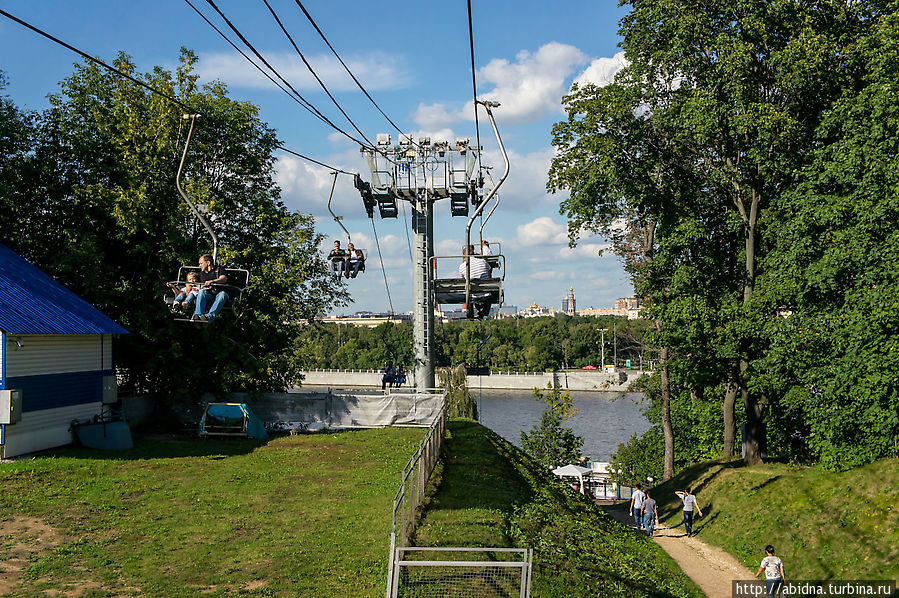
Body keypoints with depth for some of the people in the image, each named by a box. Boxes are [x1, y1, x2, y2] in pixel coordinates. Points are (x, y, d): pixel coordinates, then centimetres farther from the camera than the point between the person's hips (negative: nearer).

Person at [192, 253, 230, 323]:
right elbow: (202, 286, 24)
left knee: (223, 294, -38)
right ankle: (198, 315, -48)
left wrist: (212, 281, -23)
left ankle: (209, 316, -56)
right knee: (202, 292, -31)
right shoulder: (202, 273, 29)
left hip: (219, 293, -3)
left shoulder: (220, 269, 15)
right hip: (208, 294, 3)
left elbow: (224, 279, -5)